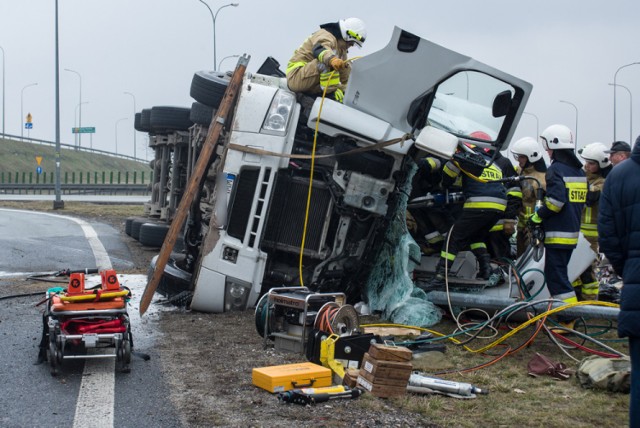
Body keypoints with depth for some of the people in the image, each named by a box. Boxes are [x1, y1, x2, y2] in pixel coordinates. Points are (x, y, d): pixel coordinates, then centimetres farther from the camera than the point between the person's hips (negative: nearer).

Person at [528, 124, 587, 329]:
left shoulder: (556, 169, -14)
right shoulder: (579, 171, 15)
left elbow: (555, 201, -23)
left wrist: (538, 216, -10)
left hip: (558, 233, -9)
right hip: (572, 231, 9)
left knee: (556, 276, -7)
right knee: (556, 273, 19)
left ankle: (568, 320, -10)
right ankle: (563, 313, 24)